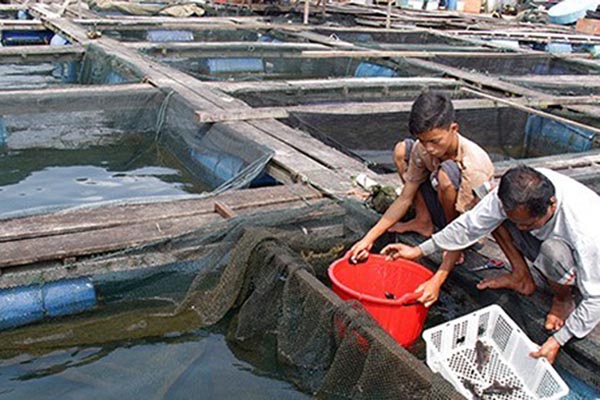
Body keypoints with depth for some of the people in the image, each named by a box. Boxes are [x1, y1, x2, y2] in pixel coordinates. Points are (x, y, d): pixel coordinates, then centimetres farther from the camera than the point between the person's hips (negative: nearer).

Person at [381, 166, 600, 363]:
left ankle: (564, 299, -5)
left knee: (553, 250, -39)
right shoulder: (514, 192, -28)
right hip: (549, 238, 4)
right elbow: (471, 225, -16)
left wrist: (558, 340, -29)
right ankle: (521, 276, 2)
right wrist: (420, 250, -17)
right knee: (498, 215, -18)